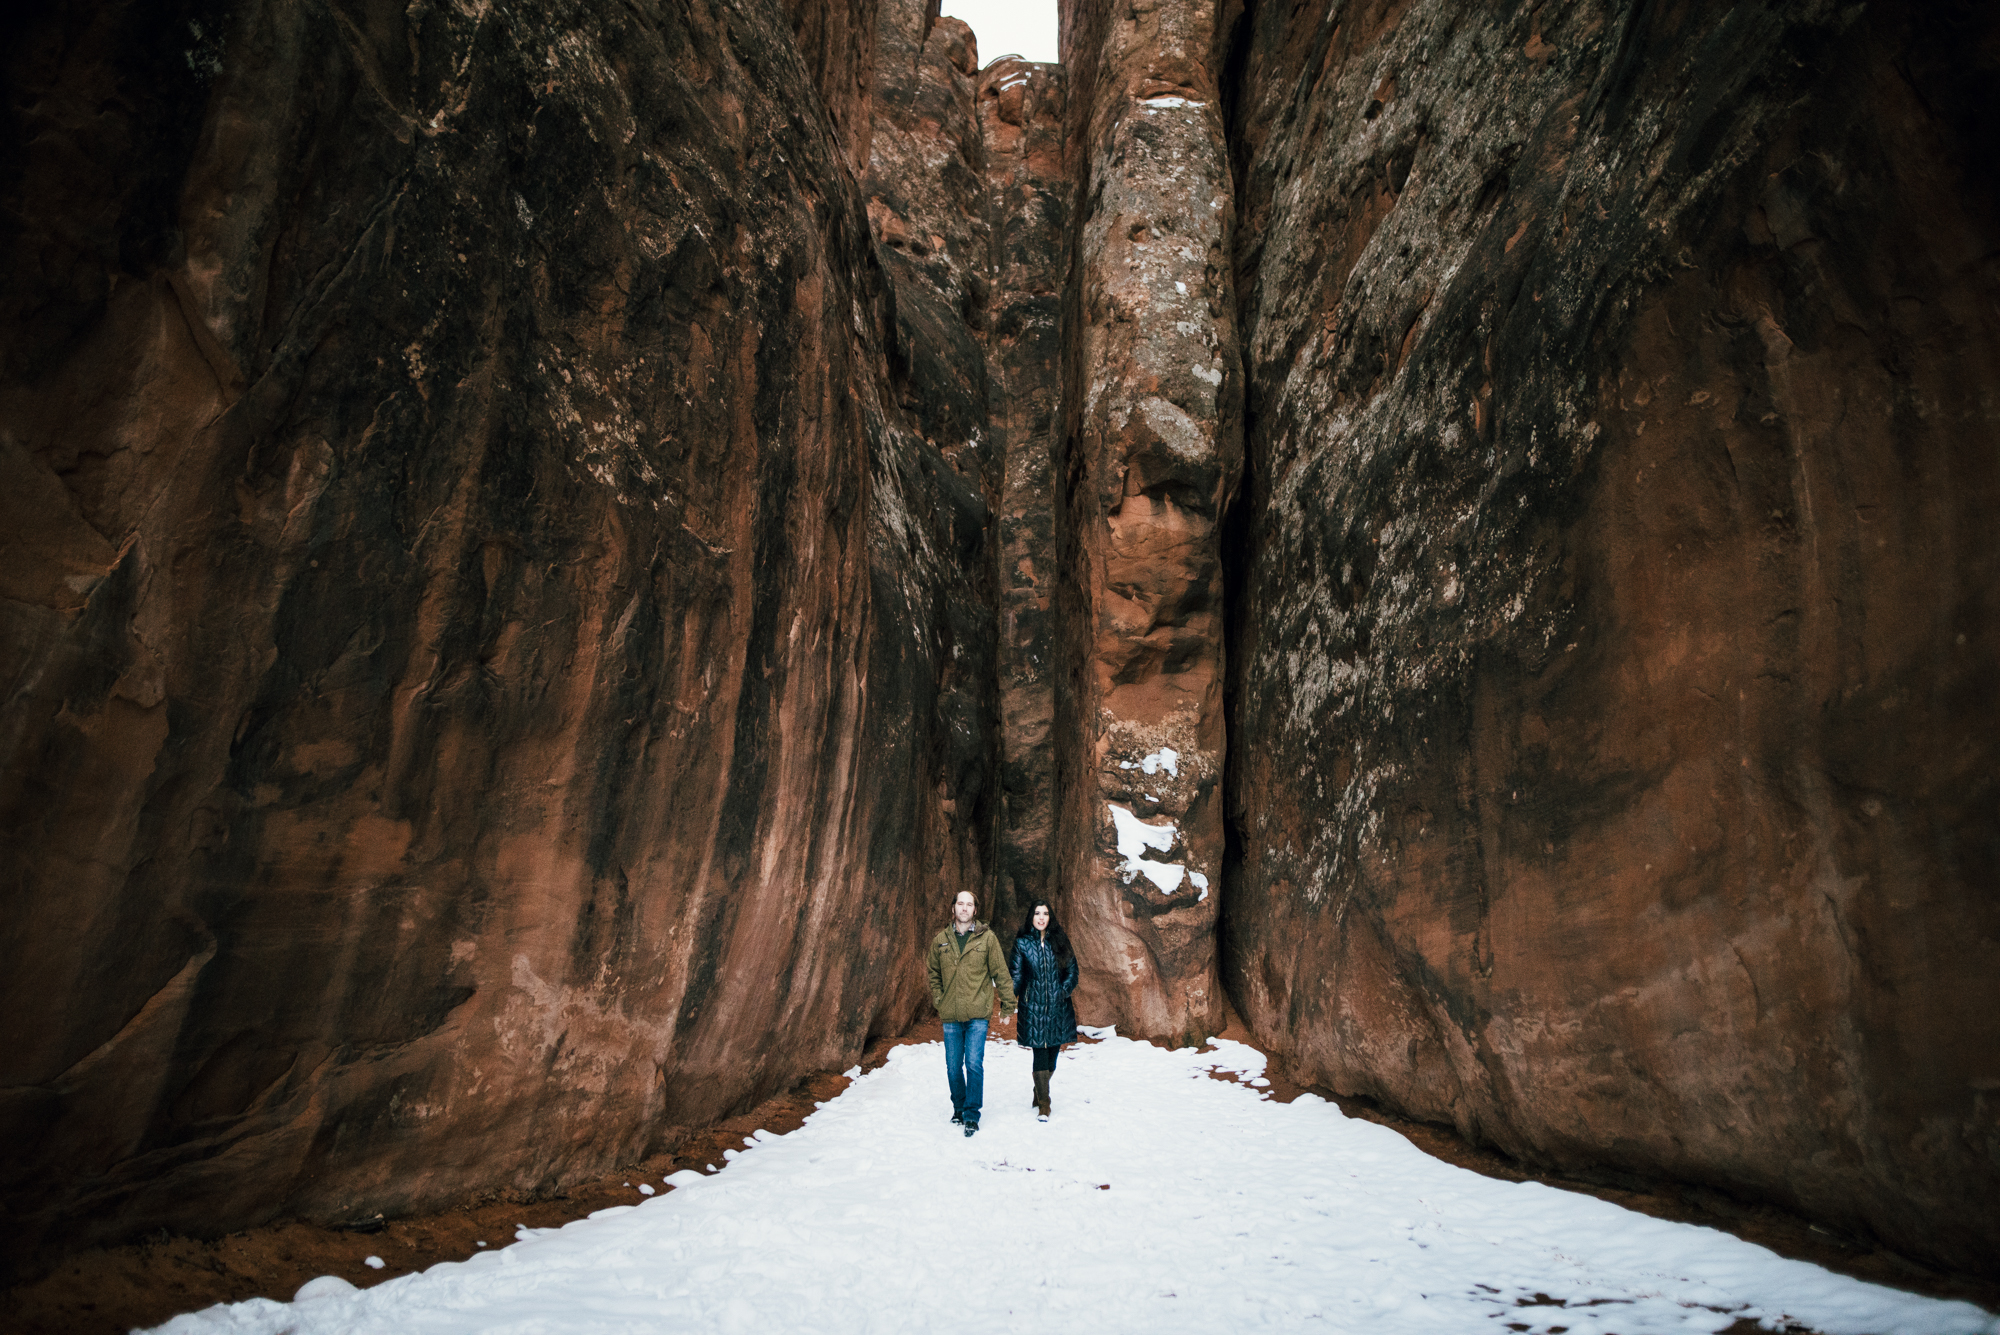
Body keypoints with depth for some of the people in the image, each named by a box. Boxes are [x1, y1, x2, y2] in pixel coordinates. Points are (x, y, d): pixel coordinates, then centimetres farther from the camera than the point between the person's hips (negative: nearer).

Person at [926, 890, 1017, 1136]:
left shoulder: (987, 938, -1)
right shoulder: (941, 940, 6)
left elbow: (1001, 973, 2)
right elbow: (934, 975, 17)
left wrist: (1007, 1003, 3)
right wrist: (938, 1000, 7)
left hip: (977, 1014, -3)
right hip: (950, 1016, 3)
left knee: (974, 1063, -9)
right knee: (953, 1067, 9)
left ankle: (972, 1114, 4)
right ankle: (959, 1109, 28)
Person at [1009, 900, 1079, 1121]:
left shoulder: (1059, 940, 6)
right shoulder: (1022, 943, 1)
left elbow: (1072, 968, 9)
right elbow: (1016, 976, 2)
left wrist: (1065, 990, -5)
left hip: (1058, 1006, 2)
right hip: (1033, 1006, -2)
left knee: (1053, 1053, 7)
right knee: (1040, 1055, -6)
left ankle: (1040, 1093, 28)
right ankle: (1043, 1105, 1)